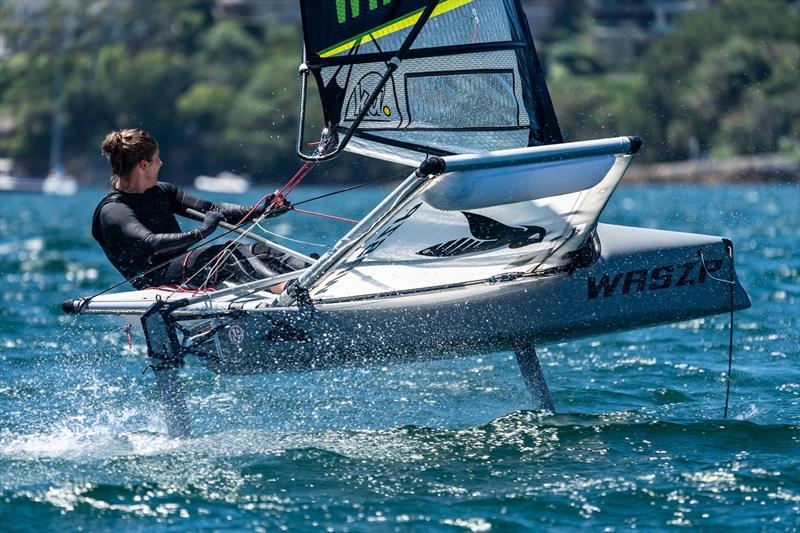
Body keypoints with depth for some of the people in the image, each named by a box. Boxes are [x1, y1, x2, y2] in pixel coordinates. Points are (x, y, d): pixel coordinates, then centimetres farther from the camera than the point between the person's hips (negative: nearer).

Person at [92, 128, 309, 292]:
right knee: (227, 254, -30)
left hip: (183, 267, 8)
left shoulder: (161, 191, 17)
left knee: (257, 251, -11)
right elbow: (149, 243, -27)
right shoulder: (111, 211, -10)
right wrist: (200, 233, -32)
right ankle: (284, 289, -51)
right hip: (157, 281, -8)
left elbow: (211, 209, 13)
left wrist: (257, 211, 2)